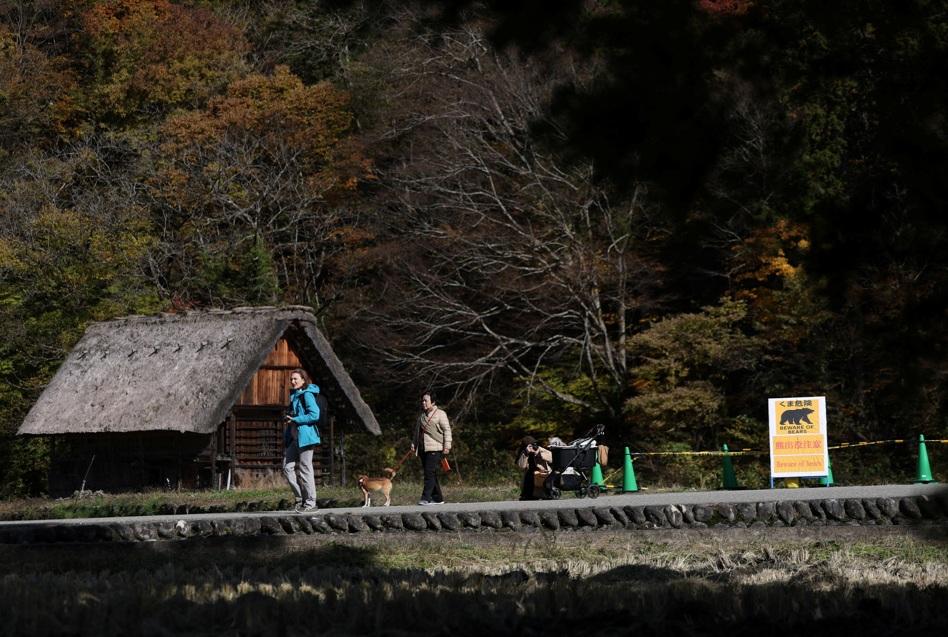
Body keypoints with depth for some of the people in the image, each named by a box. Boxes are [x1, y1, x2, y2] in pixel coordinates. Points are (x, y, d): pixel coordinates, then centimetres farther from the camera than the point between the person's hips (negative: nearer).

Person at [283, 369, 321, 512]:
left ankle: (310, 503, -1)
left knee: (305, 469, -6)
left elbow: (314, 415, -18)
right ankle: (301, 498, 12)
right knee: (287, 467, 5)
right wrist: (288, 419, 12)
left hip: (305, 436, -9)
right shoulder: (294, 395, 18)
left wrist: (295, 419, -15)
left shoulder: (307, 395, -9)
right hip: (294, 437, 9)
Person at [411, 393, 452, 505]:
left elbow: (447, 430, -5)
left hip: (434, 448, -7)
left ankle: (426, 498, -20)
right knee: (430, 474, 7)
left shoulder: (440, 414, 0)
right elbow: (417, 431, 25)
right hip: (423, 449, 7)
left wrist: (447, 445, -12)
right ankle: (437, 498, 13)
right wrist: (414, 443, 13)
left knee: (430, 472, -15)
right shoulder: (422, 415, 20)